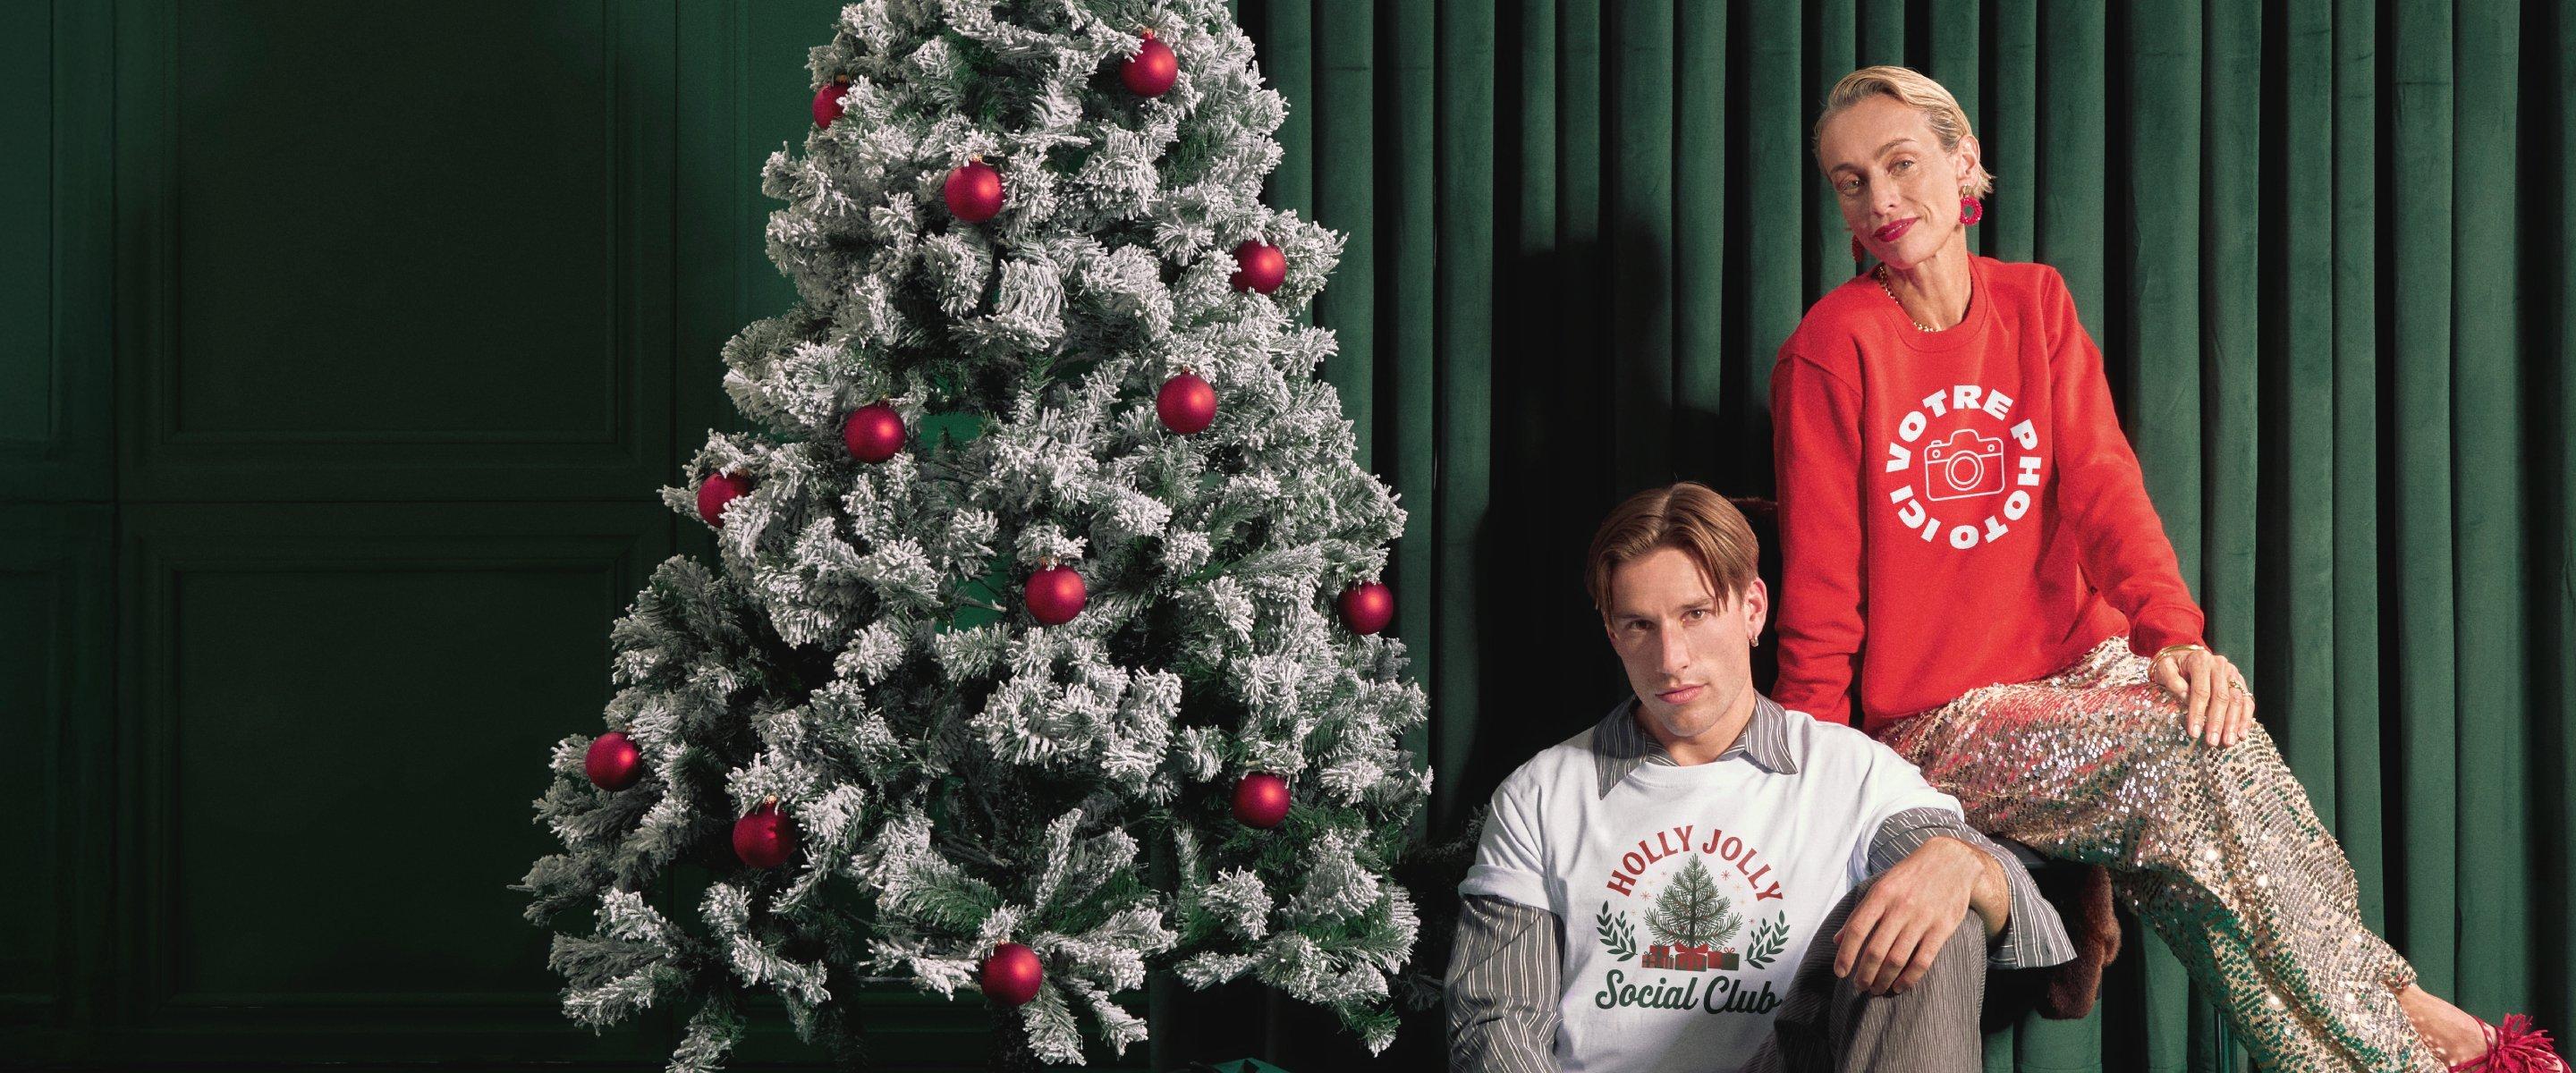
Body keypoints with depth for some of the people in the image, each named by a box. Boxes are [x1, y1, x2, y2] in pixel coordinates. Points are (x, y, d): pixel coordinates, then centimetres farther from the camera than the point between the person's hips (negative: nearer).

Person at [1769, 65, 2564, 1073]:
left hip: (2081, 663, 4)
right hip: (1936, 722, -4)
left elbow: (2102, 485, -4)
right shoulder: (1834, 346, -7)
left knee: (2207, 718, -29)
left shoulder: (2034, 302, 7)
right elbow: (1820, 587, -7)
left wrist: (2174, 635, -21)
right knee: (2184, 761, -28)